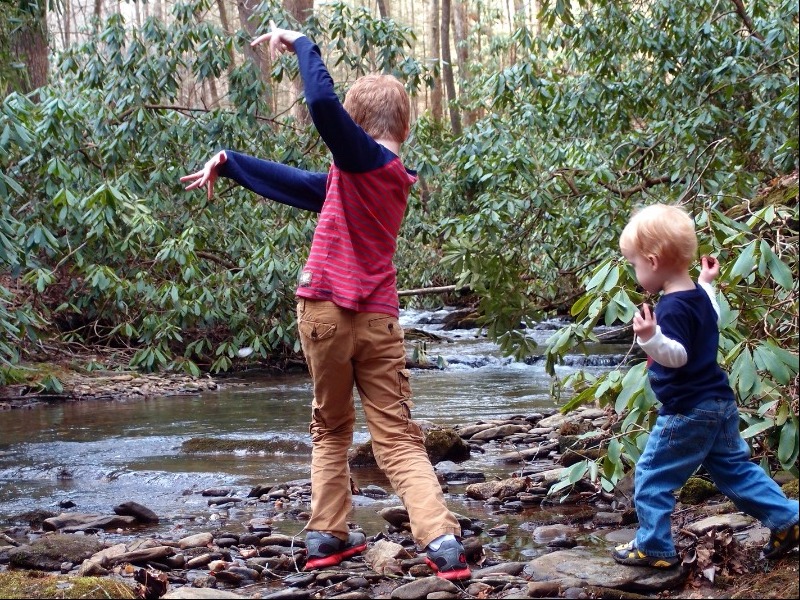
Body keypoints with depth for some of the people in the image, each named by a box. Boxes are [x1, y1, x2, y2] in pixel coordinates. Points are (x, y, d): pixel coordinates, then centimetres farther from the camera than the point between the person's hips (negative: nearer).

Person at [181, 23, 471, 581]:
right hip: (380, 321, 5)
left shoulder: (364, 158, -5)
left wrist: (302, 44, -8)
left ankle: (327, 535, 15)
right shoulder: (395, 180, 17)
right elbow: (299, 185, 22)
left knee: (331, 429, 15)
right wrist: (229, 162, 27)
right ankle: (443, 540, -16)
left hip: (327, 309, -5)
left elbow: (323, 103, -24)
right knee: (399, 440, 1)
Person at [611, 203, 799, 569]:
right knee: (735, 469, 19)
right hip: (719, 404, 10)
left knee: (652, 478, 2)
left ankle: (653, 547, 8)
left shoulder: (673, 308, -22)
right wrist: (707, 283, 40)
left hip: (687, 413, -9)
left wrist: (650, 338, -47)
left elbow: (677, 355, -29)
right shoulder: (699, 297, 7)